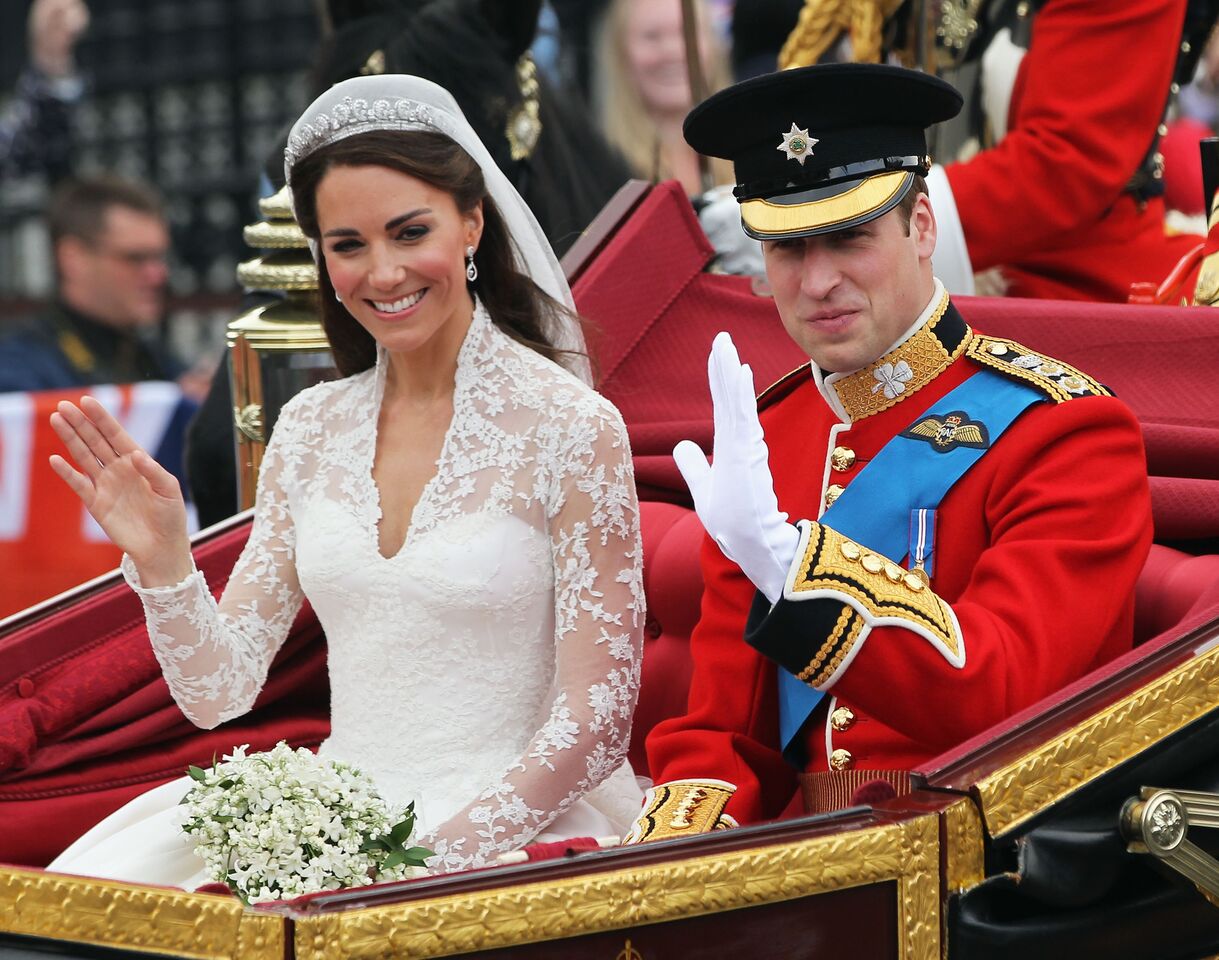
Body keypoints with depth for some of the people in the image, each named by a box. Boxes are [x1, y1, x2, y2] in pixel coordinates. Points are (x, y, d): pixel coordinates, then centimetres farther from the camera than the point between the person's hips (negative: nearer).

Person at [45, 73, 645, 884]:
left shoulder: (571, 429, -7)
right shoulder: (311, 430, 9)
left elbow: (594, 725, -9)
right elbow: (220, 694, 8)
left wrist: (437, 855, -19)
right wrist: (160, 560, -9)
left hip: (511, 828, -5)